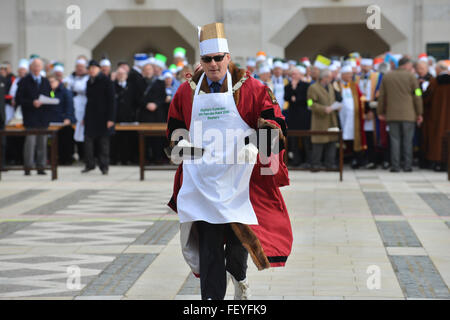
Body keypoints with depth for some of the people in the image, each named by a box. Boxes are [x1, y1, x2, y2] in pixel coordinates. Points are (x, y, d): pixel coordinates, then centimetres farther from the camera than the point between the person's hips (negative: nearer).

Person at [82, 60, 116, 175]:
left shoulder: (106, 81, -5)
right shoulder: (89, 82, 12)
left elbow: (111, 100, -8)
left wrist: (111, 118, -13)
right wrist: (85, 117, 13)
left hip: (102, 117, -5)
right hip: (91, 116, 5)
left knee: (103, 141, 0)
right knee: (88, 139, -4)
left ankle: (104, 166, 7)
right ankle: (90, 164, 5)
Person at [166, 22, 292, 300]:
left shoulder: (249, 87, 0)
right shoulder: (188, 91, 8)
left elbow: (270, 117, -1)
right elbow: (175, 122, 19)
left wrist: (256, 143, -18)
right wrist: (181, 139, -2)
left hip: (238, 175, -1)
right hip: (202, 176, 1)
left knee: (239, 234, 4)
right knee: (208, 239, -4)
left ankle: (238, 275, 36)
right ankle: (212, 297, 0)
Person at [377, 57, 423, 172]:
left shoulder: (386, 77, 8)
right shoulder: (411, 77, -1)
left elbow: (381, 96, 10)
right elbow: (417, 96, -1)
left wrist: (381, 112, 17)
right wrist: (419, 113, 6)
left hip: (392, 115, 2)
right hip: (408, 115, -2)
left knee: (394, 140, 3)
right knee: (407, 141, 3)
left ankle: (395, 166, -1)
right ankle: (407, 166, 3)